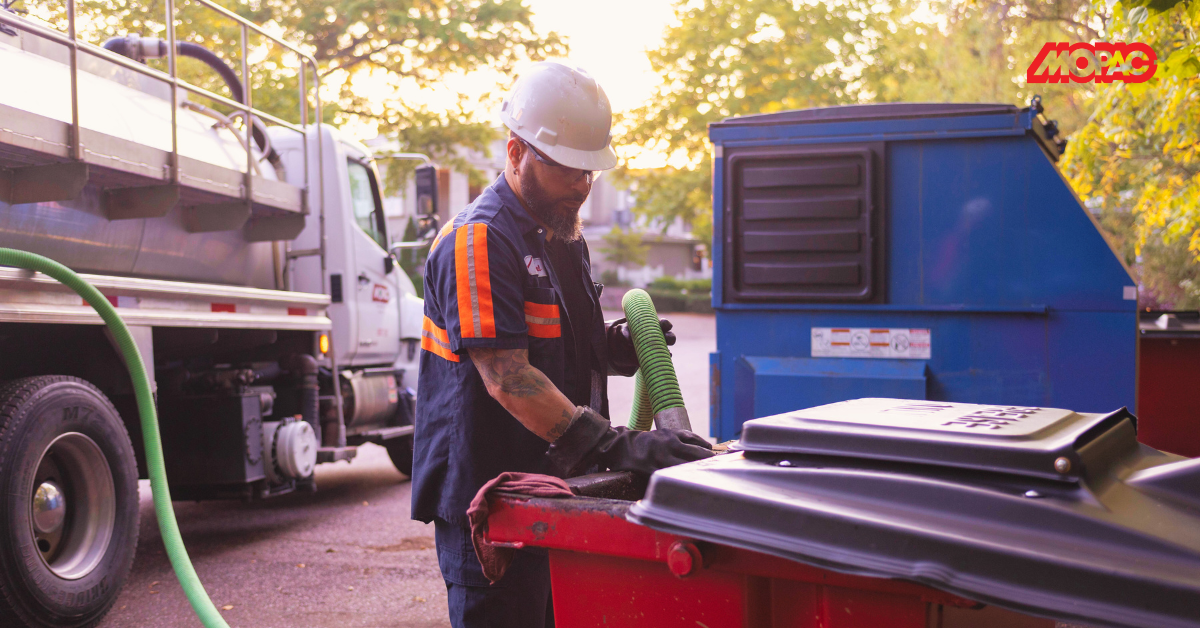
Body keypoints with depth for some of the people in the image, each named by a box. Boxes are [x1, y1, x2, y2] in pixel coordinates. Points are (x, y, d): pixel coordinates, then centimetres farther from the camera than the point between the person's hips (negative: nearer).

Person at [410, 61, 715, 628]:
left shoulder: (564, 237, 15)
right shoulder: (477, 240, -15)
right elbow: (506, 378, -24)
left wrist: (615, 346, 1)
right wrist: (615, 447, -31)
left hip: (553, 490, 9)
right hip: (486, 497, -9)